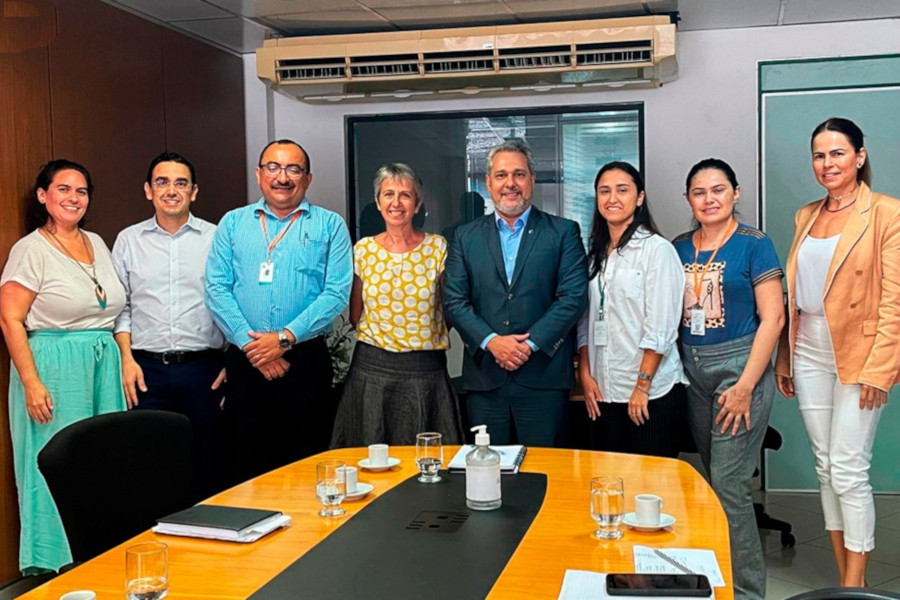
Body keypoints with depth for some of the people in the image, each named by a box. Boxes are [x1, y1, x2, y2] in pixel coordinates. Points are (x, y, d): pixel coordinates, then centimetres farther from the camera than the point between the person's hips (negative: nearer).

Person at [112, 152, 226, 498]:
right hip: (147, 369, 1)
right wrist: (127, 358, -1)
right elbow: (120, 305, 11)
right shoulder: (128, 240, 10)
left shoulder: (216, 239, 5)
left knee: (205, 467, 4)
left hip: (203, 368, -1)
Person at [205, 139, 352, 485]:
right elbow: (217, 289, 2)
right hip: (244, 362, 2)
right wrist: (252, 345, -10)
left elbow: (337, 293, -4)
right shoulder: (233, 223, 10)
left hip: (306, 361, -1)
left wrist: (286, 338, -13)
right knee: (247, 462, 7)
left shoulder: (329, 226, 5)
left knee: (303, 464, 5)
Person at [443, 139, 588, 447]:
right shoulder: (466, 236, 11)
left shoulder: (563, 232, 5)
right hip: (484, 378, 2)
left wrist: (531, 344, -13)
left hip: (543, 378, -2)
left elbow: (573, 297, -4)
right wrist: (491, 341, -11)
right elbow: (454, 301, 4)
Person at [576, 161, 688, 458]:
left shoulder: (657, 249, -7)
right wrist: (586, 375, 4)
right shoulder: (595, 253, 13)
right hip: (603, 393, 6)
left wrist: (642, 385, -14)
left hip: (653, 395, -6)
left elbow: (661, 327, -12)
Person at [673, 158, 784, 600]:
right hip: (692, 370, 5)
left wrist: (745, 386, -15)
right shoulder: (680, 248, 8)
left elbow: (773, 318, -10)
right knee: (714, 479, 14)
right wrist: (676, 369, 4)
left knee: (729, 484, -6)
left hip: (739, 367, -5)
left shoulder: (754, 244, -7)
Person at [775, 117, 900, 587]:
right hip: (809, 354, 6)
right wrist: (784, 358, 12)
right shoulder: (806, 217, 12)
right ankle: (843, 579, 22)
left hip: (858, 356, -6)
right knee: (825, 467, 10)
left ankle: (855, 585, 8)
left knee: (848, 470, -6)